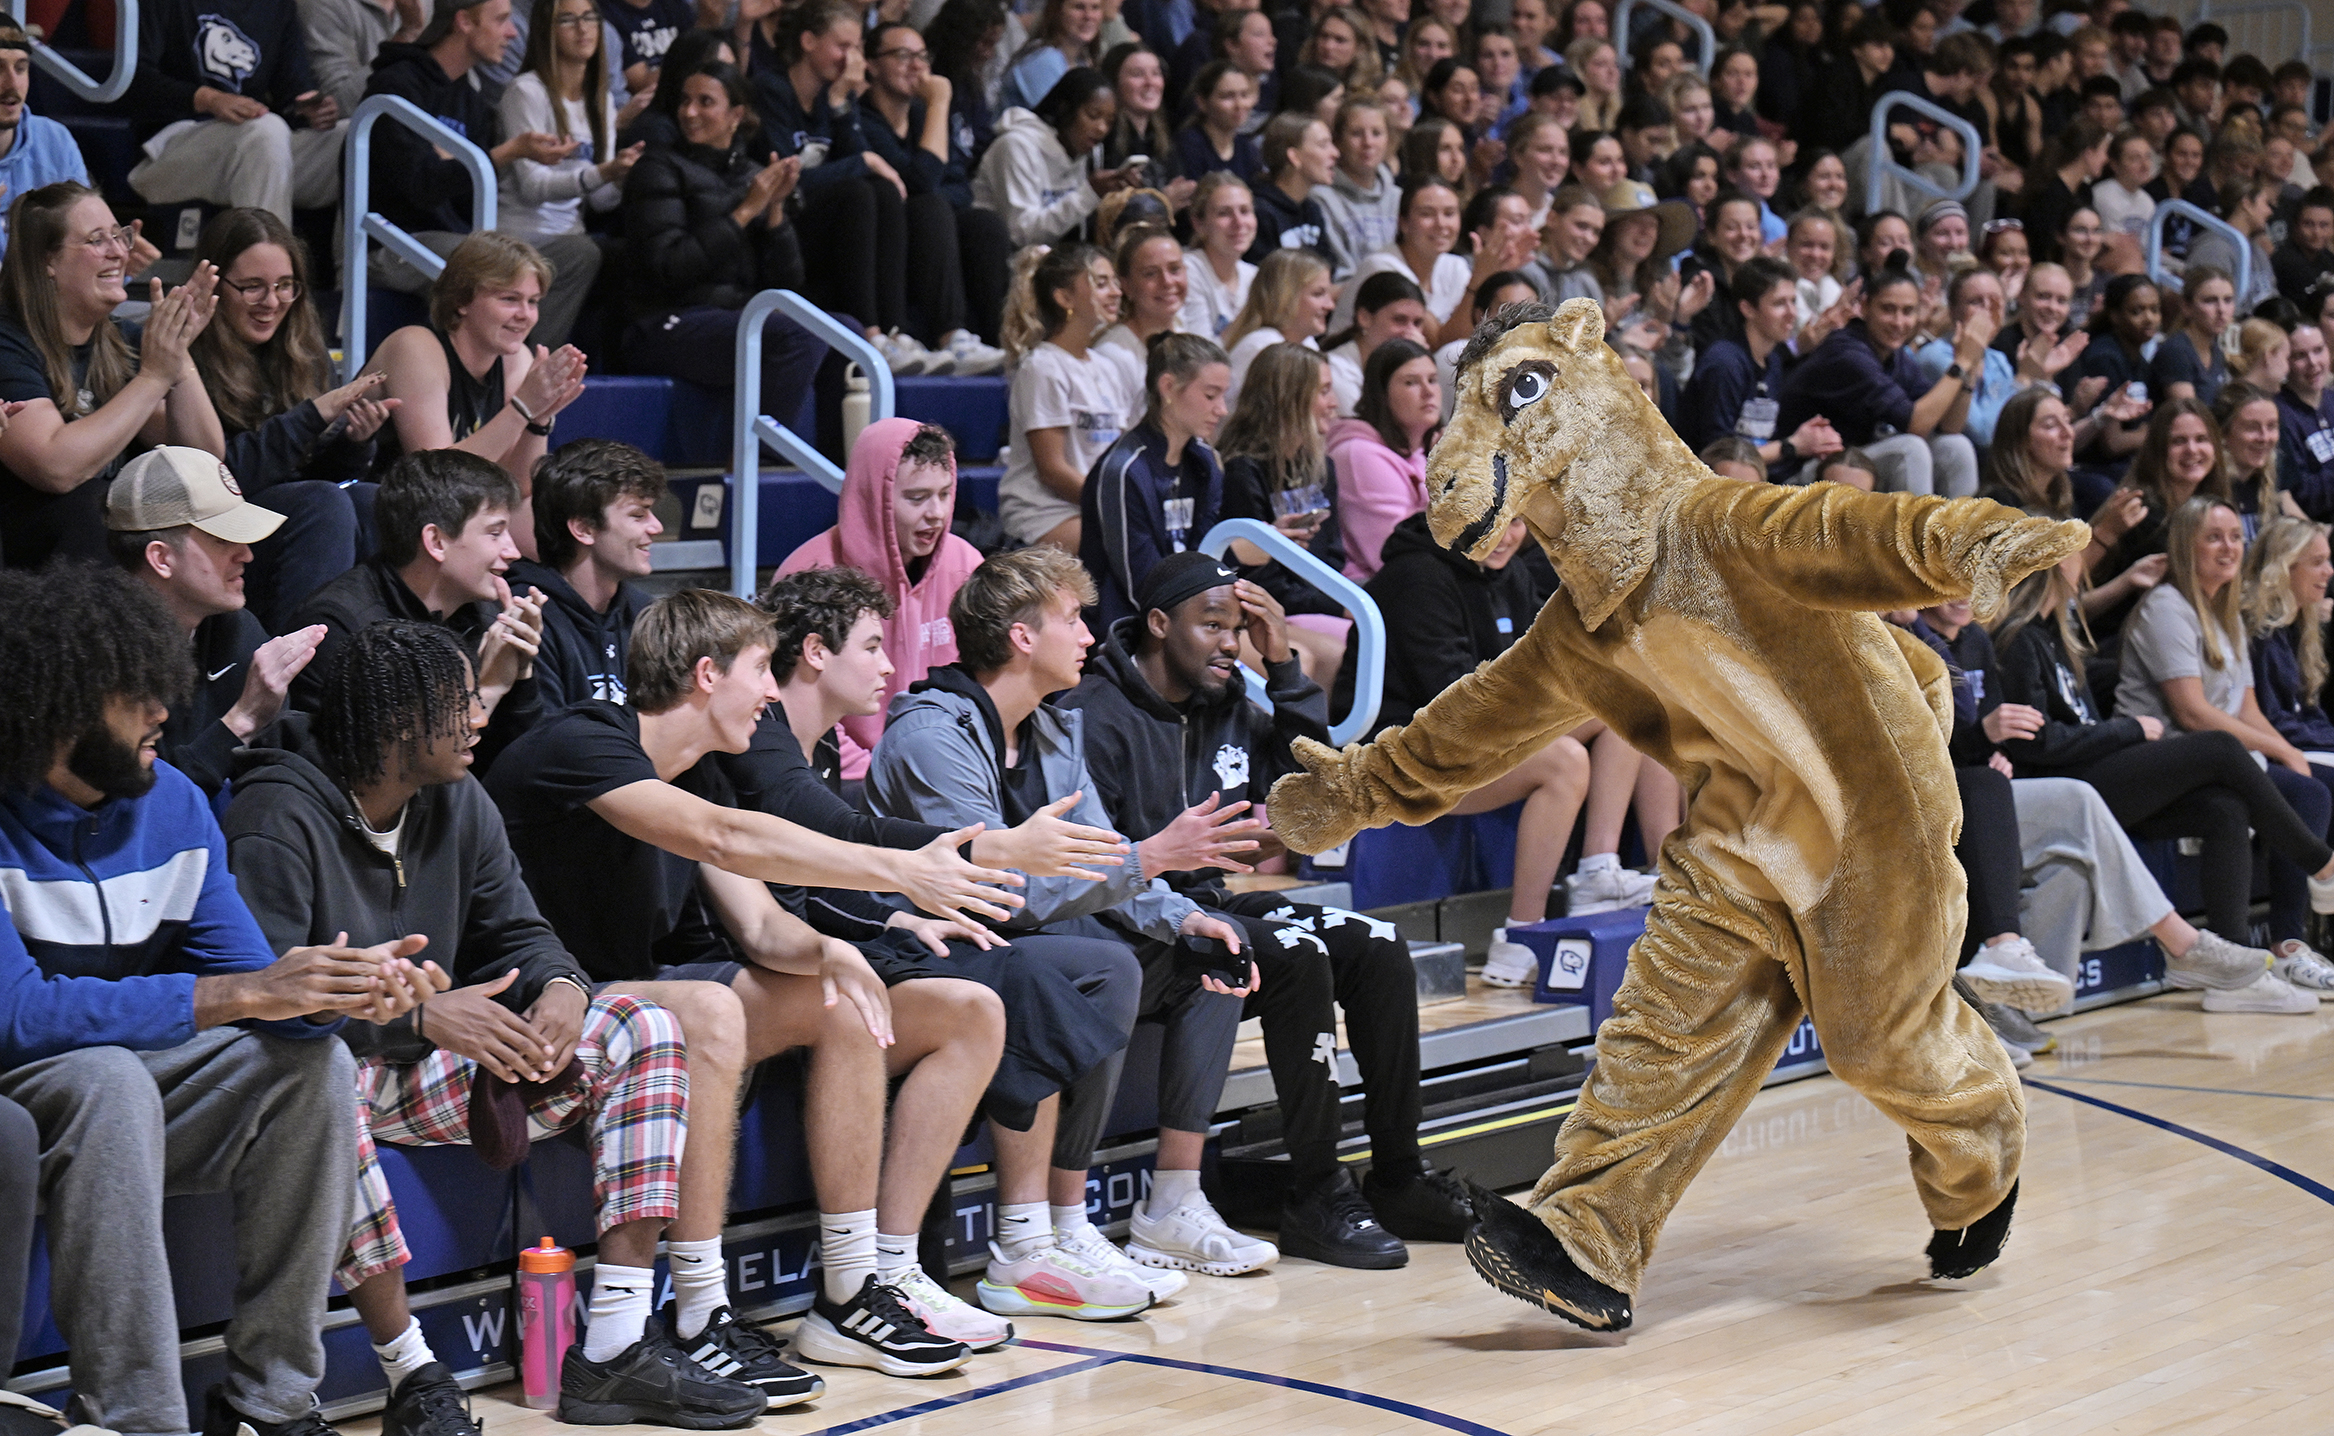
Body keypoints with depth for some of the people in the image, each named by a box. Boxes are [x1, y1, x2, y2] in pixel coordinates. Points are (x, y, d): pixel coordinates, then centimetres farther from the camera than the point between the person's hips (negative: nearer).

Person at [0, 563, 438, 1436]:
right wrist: (239, 996, -34)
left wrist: (343, 991, -25)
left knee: (313, 1060, -14)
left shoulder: (173, 803, 1)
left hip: (126, 1084, 7)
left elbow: (250, 978, 0)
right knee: (109, 1077, -35)